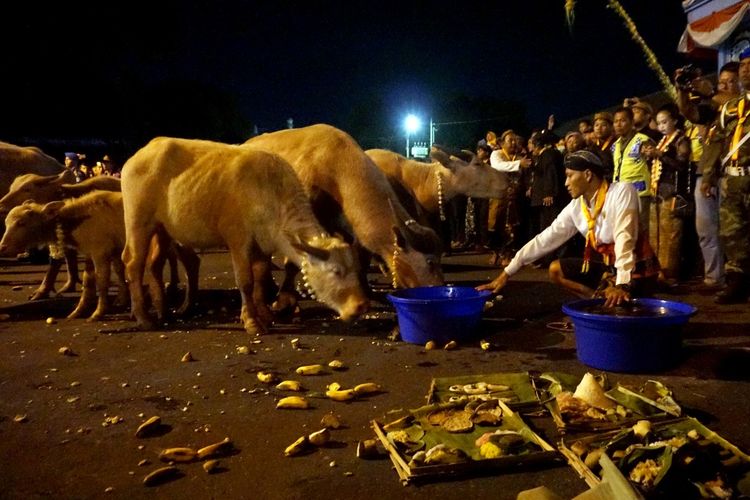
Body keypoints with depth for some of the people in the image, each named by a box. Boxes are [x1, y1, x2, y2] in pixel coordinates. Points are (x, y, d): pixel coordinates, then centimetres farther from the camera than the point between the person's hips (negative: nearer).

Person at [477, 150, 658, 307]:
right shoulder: (576, 207, -1)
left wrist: (622, 285, -42)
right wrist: (507, 272, -7)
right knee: (555, 270, 7)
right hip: (605, 264, 7)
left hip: (636, 267, -7)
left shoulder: (622, 191, -20)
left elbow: (624, 237, -31)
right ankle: (603, 298, -4)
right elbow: (546, 239, -3)